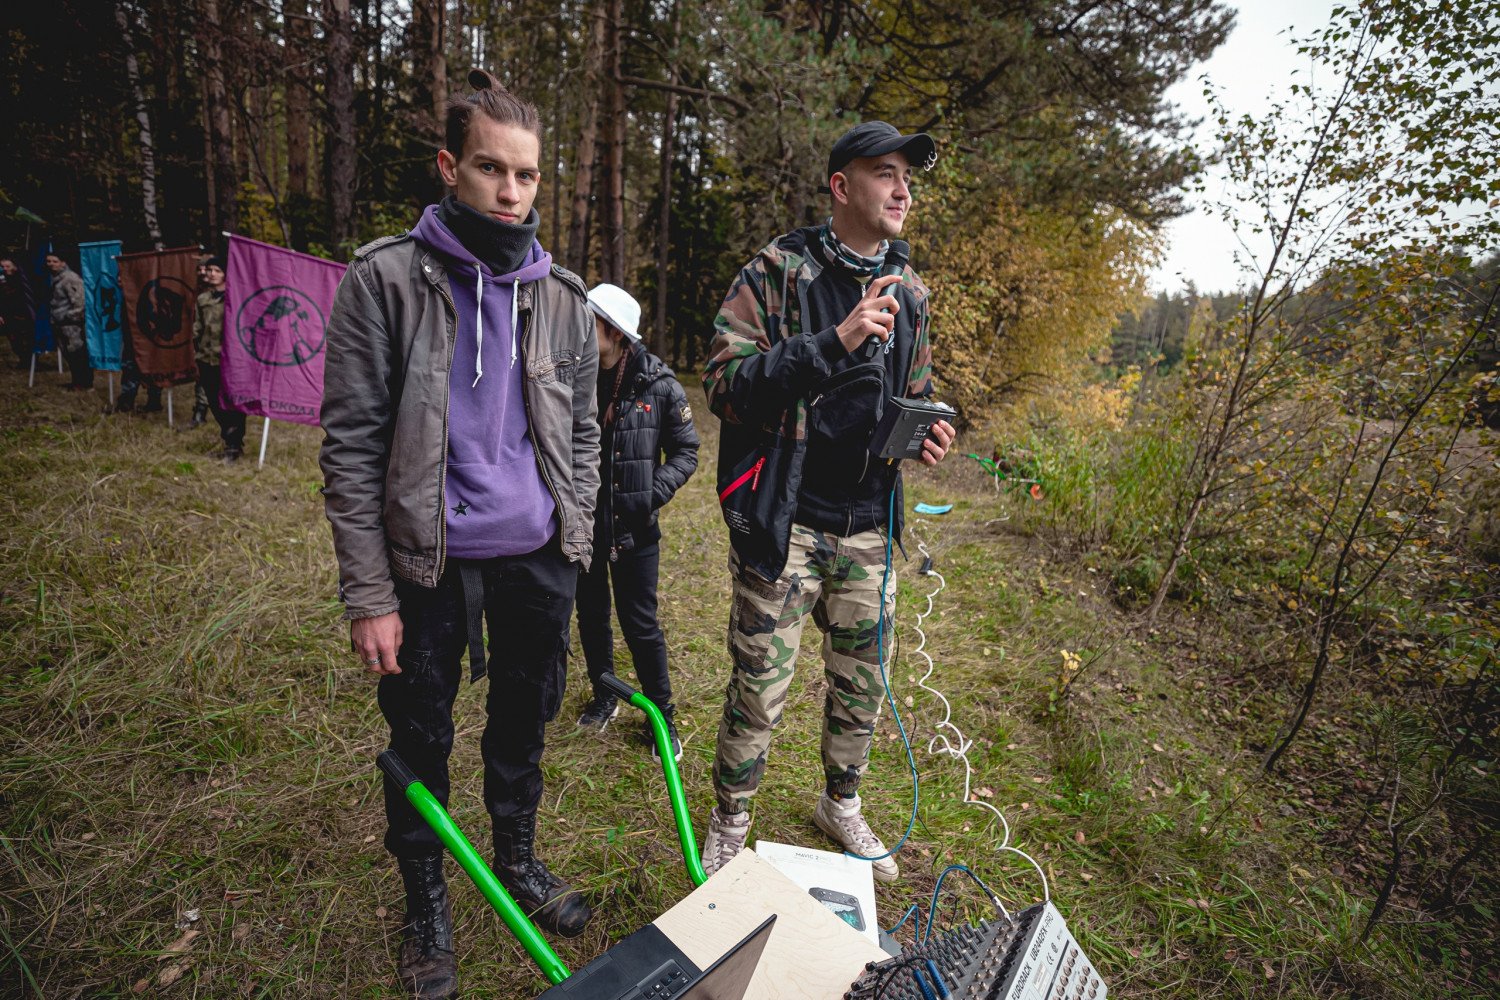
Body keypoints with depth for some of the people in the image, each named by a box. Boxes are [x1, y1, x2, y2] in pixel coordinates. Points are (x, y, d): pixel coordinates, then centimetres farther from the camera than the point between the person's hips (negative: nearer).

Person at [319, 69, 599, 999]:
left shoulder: (562, 293, 5)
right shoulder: (385, 278, -6)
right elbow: (352, 447, -8)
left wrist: (575, 541, 6)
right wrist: (369, 596, -11)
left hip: (539, 562, 3)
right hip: (430, 565, -2)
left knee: (524, 724, 19)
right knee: (422, 742, 13)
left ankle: (518, 859, 44)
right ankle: (427, 900, 39)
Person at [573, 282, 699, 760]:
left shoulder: (658, 385, -10)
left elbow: (685, 451, -2)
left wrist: (655, 491, -16)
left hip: (634, 529, -3)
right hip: (581, 524, 3)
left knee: (641, 624, 4)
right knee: (591, 615, 18)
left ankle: (661, 715, 25)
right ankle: (604, 697, 42)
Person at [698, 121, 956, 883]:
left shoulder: (909, 293, 12)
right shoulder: (779, 270, -7)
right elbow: (724, 383, -17)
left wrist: (925, 434, 0)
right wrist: (834, 342, -25)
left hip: (869, 528, 6)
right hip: (784, 525, -5)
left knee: (862, 687, 17)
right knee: (759, 692, 3)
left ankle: (841, 805, 43)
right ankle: (728, 827, 30)